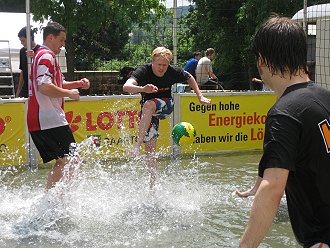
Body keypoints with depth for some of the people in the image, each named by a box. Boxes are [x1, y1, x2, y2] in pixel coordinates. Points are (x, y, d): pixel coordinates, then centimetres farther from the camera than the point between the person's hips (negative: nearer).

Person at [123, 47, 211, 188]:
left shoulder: (173, 72, -14)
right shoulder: (144, 71, -21)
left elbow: (189, 78, 9)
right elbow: (126, 87, -40)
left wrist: (200, 97, 7)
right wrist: (142, 89, -59)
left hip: (166, 106, 0)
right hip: (147, 112, 0)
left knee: (148, 105, -36)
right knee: (150, 146, -8)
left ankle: (138, 144, -36)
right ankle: (152, 181, 4)